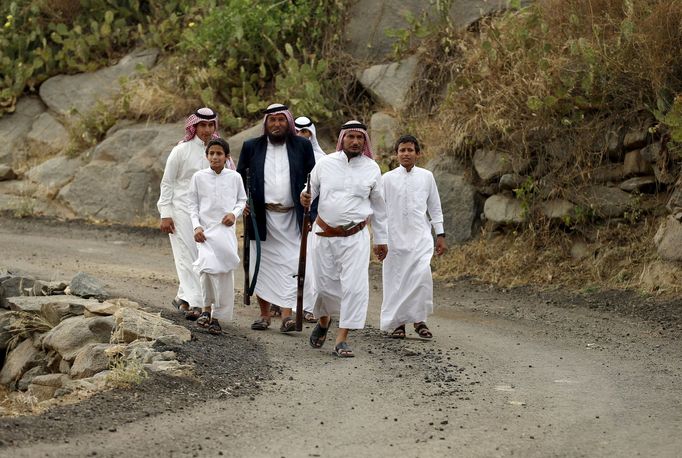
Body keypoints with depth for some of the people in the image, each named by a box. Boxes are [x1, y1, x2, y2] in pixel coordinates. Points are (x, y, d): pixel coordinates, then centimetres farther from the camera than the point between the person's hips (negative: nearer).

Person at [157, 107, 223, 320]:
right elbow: (167, 183, 0)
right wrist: (165, 214, -5)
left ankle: (184, 298, 17)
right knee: (187, 255, -8)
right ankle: (194, 303, -11)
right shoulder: (181, 150, -3)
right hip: (183, 209, -3)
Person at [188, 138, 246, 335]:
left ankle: (216, 316, 10)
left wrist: (234, 213, -5)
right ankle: (207, 308, -3)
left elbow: (242, 200, 15)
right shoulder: (199, 177, 2)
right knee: (207, 266, -22)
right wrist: (196, 226, -5)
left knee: (225, 274, -1)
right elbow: (193, 205, 7)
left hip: (226, 230, 2)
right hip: (205, 230, -1)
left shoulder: (234, 177, 4)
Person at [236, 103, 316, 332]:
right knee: (263, 265, 5)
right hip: (262, 217, 1)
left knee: (289, 264, -8)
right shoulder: (251, 147, 7)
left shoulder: (302, 146, 5)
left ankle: (286, 315, -10)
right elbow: (239, 177, 12)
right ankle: (264, 314, 14)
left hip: (291, 217, -1)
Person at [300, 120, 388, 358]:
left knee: (354, 286, -11)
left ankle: (342, 339, -5)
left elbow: (378, 206, 11)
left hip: (355, 237, 0)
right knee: (325, 284, 8)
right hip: (324, 234, 1)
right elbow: (311, 189, 11)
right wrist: (304, 197, -14)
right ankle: (323, 320, 38)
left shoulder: (371, 169, 2)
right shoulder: (325, 163, 0)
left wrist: (381, 239, 14)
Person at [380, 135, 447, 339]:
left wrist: (440, 235, 9)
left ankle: (419, 320, -2)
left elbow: (435, 207, 12)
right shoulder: (388, 178, 4)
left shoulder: (426, 177, 7)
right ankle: (397, 323, 13)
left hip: (420, 237, 0)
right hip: (395, 237, 0)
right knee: (396, 279, 2)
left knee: (422, 275, -15)